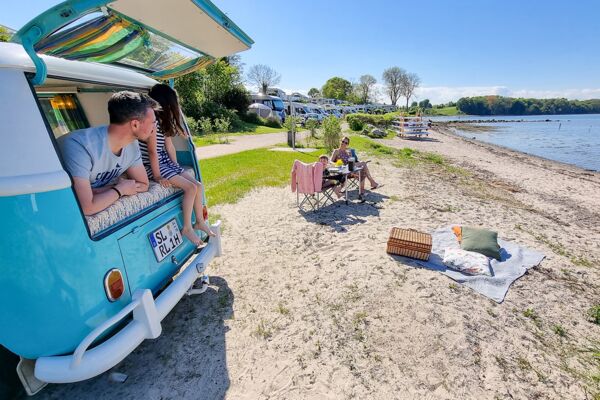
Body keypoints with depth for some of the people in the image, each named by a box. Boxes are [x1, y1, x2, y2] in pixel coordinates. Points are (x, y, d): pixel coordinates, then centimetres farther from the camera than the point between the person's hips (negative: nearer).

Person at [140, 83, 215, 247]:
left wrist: (176, 167, 9)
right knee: (190, 187, -19)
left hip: (165, 162, 9)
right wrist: (157, 176, -18)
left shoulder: (163, 120, 10)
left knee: (198, 185, -1)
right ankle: (186, 228, -5)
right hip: (153, 166, -9)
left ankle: (199, 222, 12)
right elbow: (152, 151, -20)